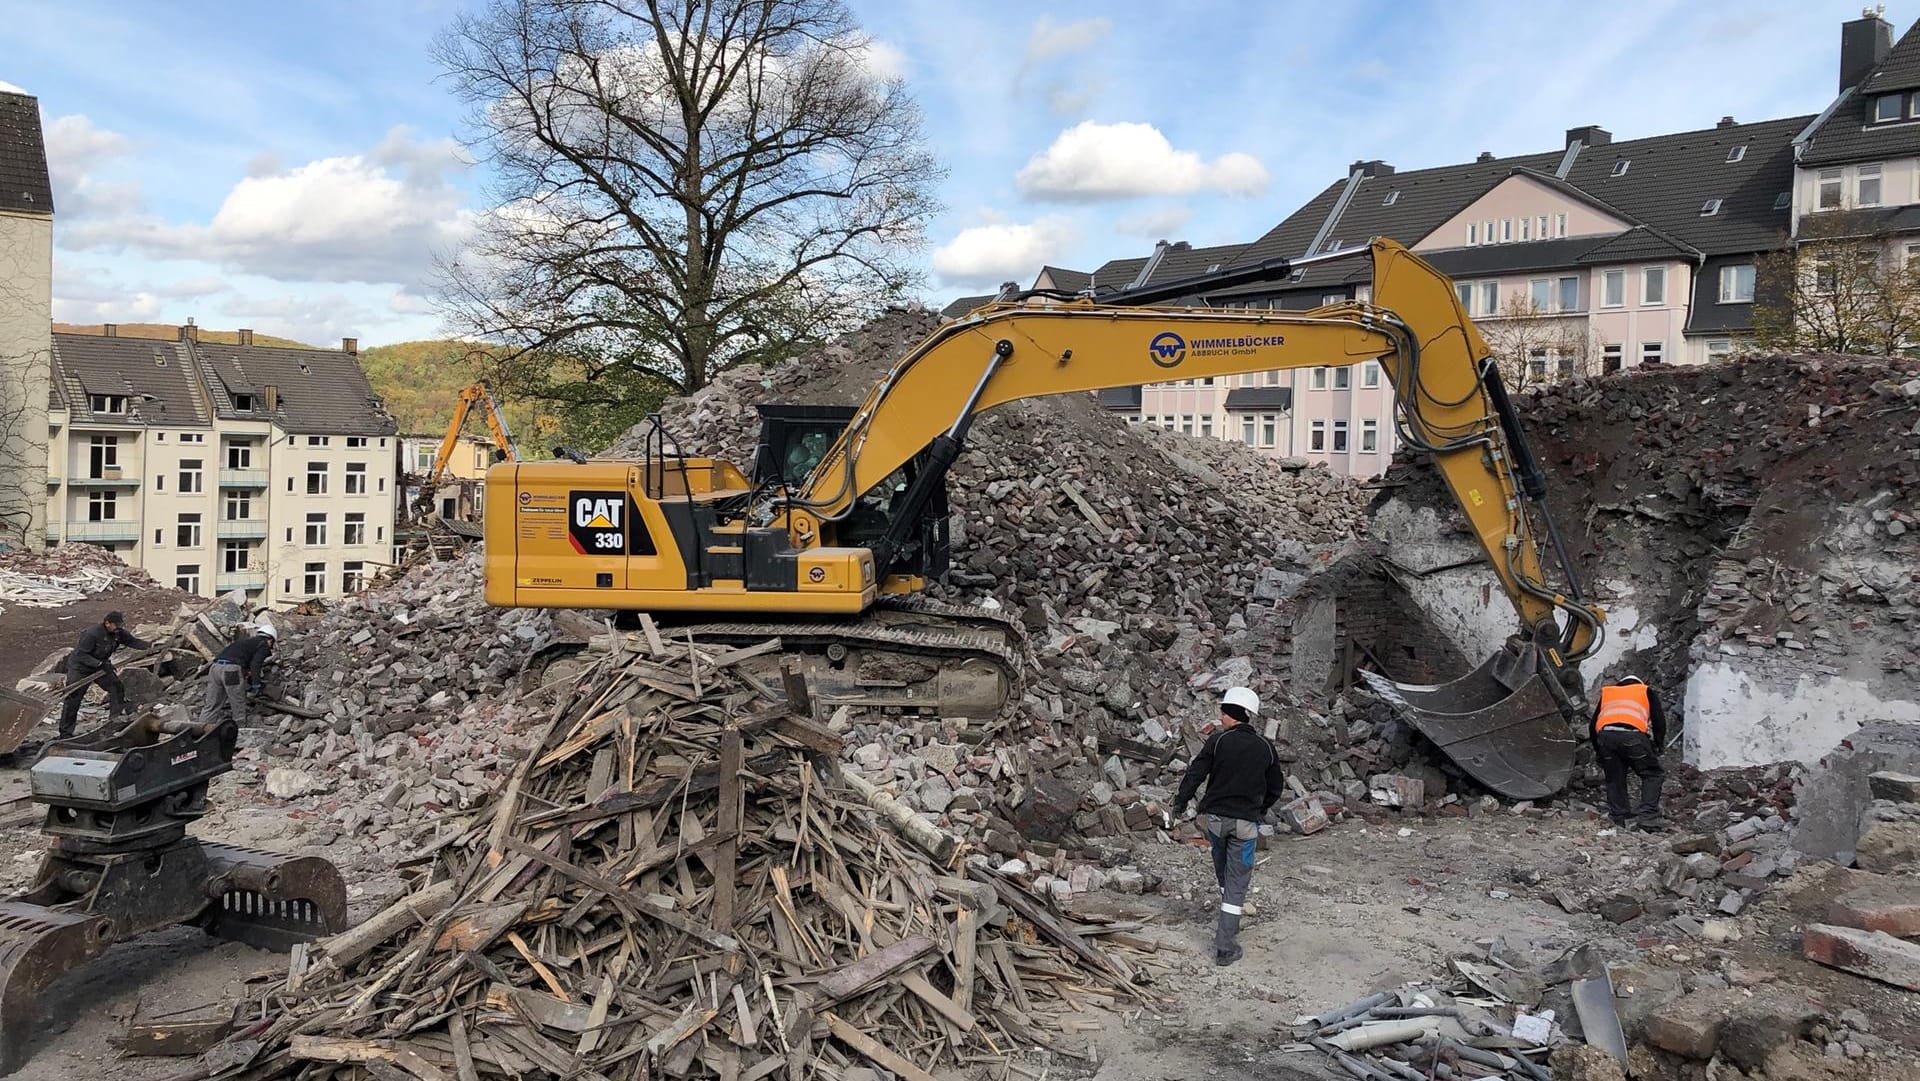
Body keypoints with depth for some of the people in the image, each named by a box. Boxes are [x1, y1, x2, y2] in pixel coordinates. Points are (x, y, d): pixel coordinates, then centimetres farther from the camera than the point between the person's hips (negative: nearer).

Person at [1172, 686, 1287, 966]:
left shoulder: (1218, 740, -9)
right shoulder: (1266, 748, 1)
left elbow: (1196, 773, -8)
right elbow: (1276, 787, 11)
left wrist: (1180, 801, 6)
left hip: (1215, 816, 0)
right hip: (1246, 822, 0)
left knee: (1223, 869, 25)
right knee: (1237, 882, 3)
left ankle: (1228, 919, 40)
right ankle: (1225, 947, 0)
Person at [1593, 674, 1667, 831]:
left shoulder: (1607, 692, 35)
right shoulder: (1646, 691, 29)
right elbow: (1659, 721, 17)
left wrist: (1598, 752, 35)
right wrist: (1657, 747, 28)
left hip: (1605, 734, 3)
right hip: (1632, 734, -3)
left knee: (1614, 778, 16)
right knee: (1652, 774, 12)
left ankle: (1620, 818, 13)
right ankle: (1648, 815, 0)